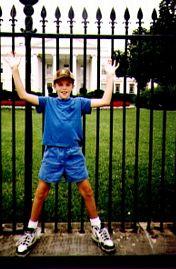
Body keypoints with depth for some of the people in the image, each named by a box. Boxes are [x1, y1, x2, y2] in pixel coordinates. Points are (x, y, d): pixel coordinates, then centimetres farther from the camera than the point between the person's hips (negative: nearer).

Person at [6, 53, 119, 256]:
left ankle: (98, 231, 21)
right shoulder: (48, 103, 6)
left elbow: (105, 101, 1)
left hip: (74, 154, 0)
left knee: (87, 191, 3)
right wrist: (15, 69, -8)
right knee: (41, 192, 5)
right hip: (52, 153, 0)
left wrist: (110, 76, -1)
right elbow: (23, 95, -3)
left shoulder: (78, 103, 6)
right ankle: (31, 232, 23)